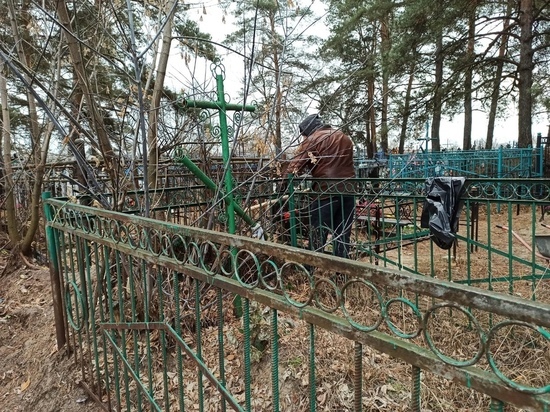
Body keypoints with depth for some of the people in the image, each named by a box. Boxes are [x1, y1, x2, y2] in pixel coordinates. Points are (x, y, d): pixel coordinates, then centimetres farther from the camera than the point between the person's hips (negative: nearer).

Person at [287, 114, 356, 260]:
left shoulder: (312, 140, 1)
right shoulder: (345, 137, 21)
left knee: (317, 237, 0)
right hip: (348, 190, 6)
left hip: (326, 192, -6)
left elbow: (295, 167, -6)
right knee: (343, 236, 10)